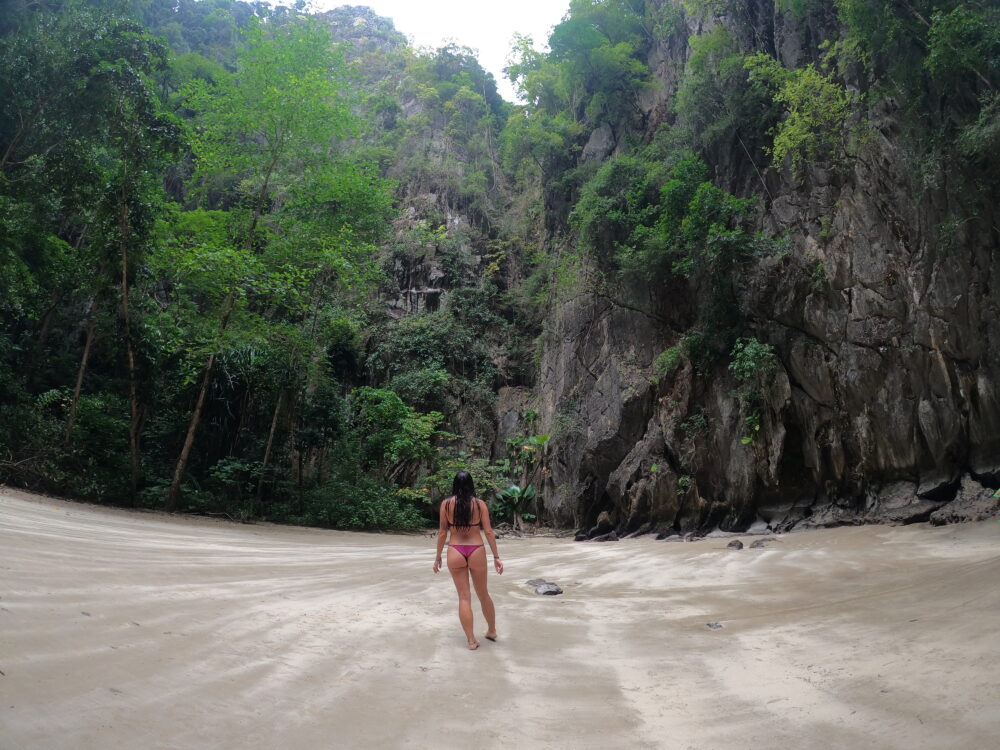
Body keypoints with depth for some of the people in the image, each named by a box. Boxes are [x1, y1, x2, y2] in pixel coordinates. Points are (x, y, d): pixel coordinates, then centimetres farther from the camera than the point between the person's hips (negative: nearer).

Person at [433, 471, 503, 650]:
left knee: (464, 597, 8)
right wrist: (496, 557, 1)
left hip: (455, 553, 0)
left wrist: (438, 557, 9)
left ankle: (471, 640, 9)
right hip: (476, 552, 0)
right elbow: (488, 531, -4)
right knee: (483, 594, 18)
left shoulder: (446, 504, -2)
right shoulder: (480, 504, -3)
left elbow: (442, 532, 0)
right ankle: (492, 631, 34)